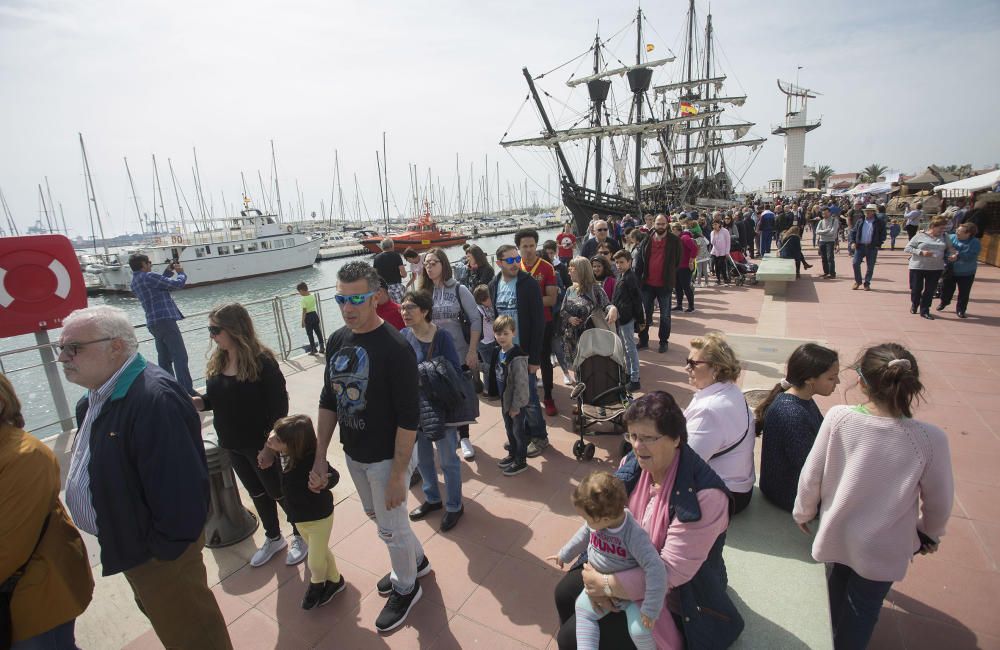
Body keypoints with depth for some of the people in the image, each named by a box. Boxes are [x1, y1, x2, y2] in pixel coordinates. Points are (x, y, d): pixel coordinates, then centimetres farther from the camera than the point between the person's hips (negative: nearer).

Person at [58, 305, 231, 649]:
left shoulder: (155, 399, -33)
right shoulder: (97, 396, 3)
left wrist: (163, 548, -21)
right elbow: (91, 466, 15)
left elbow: (179, 488, -34)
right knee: (163, 616, 30)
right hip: (127, 542, 10)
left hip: (158, 551, -9)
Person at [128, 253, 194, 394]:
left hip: (153, 323, 10)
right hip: (165, 320, -9)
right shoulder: (149, 277, -12)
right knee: (180, 357, -9)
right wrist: (181, 272, 9)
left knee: (164, 359, 14)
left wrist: (168, 271, 22)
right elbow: (177, 284, -10)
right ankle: (187, 392, -11)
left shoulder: (134, 282, 15)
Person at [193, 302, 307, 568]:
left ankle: (300, 536, 33)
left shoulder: (262, 361, -22)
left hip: (260, 444, -7)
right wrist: (192, 401, -11)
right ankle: (273, 538, 43)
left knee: (279, 492, 11)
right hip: (232, 445, 7)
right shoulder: (218, 361, 0)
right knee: (257, 493, 23)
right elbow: (213, 400, 8)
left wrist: (271, 444, -23)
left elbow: (279, 406, -20)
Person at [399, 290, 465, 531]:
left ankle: (454, 506, 33)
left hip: (441, 408, -5)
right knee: (422, 459, 21)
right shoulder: (402, 337, -4)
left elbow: (455, 372, -17)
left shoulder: (442, 336, -17)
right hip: (414, 407, 5)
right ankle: (432, 499, 45)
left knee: (448, 460, 11)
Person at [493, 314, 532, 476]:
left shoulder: (517, 357, -25)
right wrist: (503, 400, 14)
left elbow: (521, 384, -23)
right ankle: (512, 454, 40)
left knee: (518, 430, 7)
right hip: (505, 399, 8)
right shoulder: (499, 351, 1)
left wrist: (516, 405, -18)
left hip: (517, 402, -8)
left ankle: (521, 461, 22)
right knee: (509, 428, 21)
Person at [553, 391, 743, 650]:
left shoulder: (705, 495, -32)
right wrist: (598, 577, -21)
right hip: (625, 565, 6)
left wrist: (607, 585, -26)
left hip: (670, 601, -6)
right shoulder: (632, 463, -12)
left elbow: (671, 572, -28)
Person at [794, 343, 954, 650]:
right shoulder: (930, 439, -25)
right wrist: (930, 533, 14)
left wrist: (803, 512, 6)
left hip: (836, 536, 2)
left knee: (836, 598, 29)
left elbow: (811, 476, -14)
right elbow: (939, 500, -8)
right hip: (882, 550, -1)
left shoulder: (838, 418, -25)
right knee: (863, 610, 23)